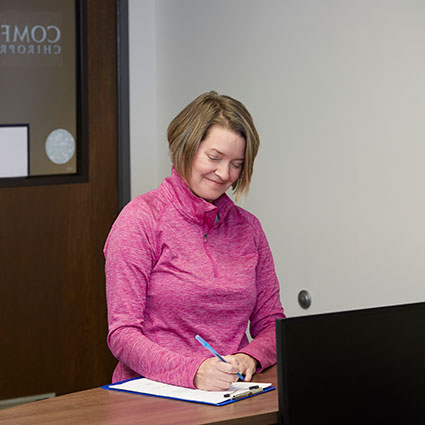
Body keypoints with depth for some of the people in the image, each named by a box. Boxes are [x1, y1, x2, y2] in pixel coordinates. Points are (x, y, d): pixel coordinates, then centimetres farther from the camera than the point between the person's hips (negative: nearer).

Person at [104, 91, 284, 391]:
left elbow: (271, 323, 16)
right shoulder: (141, 219, -4)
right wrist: (193, 371, -25)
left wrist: (248, 358, -8)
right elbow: (123, 333, -9)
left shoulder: (248, 227, 13)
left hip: (231, 398, 4)